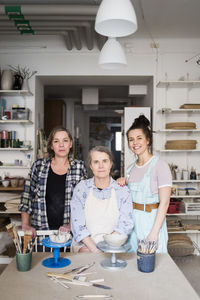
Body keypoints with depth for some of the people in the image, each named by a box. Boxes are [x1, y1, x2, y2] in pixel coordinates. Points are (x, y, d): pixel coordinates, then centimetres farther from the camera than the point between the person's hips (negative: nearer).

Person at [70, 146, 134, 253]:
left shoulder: (122, 191, 1)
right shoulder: (81, 189, 0)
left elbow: (126, 224, -4)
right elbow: (77, 225, -5)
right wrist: (95, 250, -17)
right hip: (85, 245, 0)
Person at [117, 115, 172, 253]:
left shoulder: (160, 165, -13)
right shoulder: (132, 167, 8)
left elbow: (164, 202, -17)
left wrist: (154, 232, -22)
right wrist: (123, 182, 1)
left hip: (151, 219, -6)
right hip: (132, 220, 6)